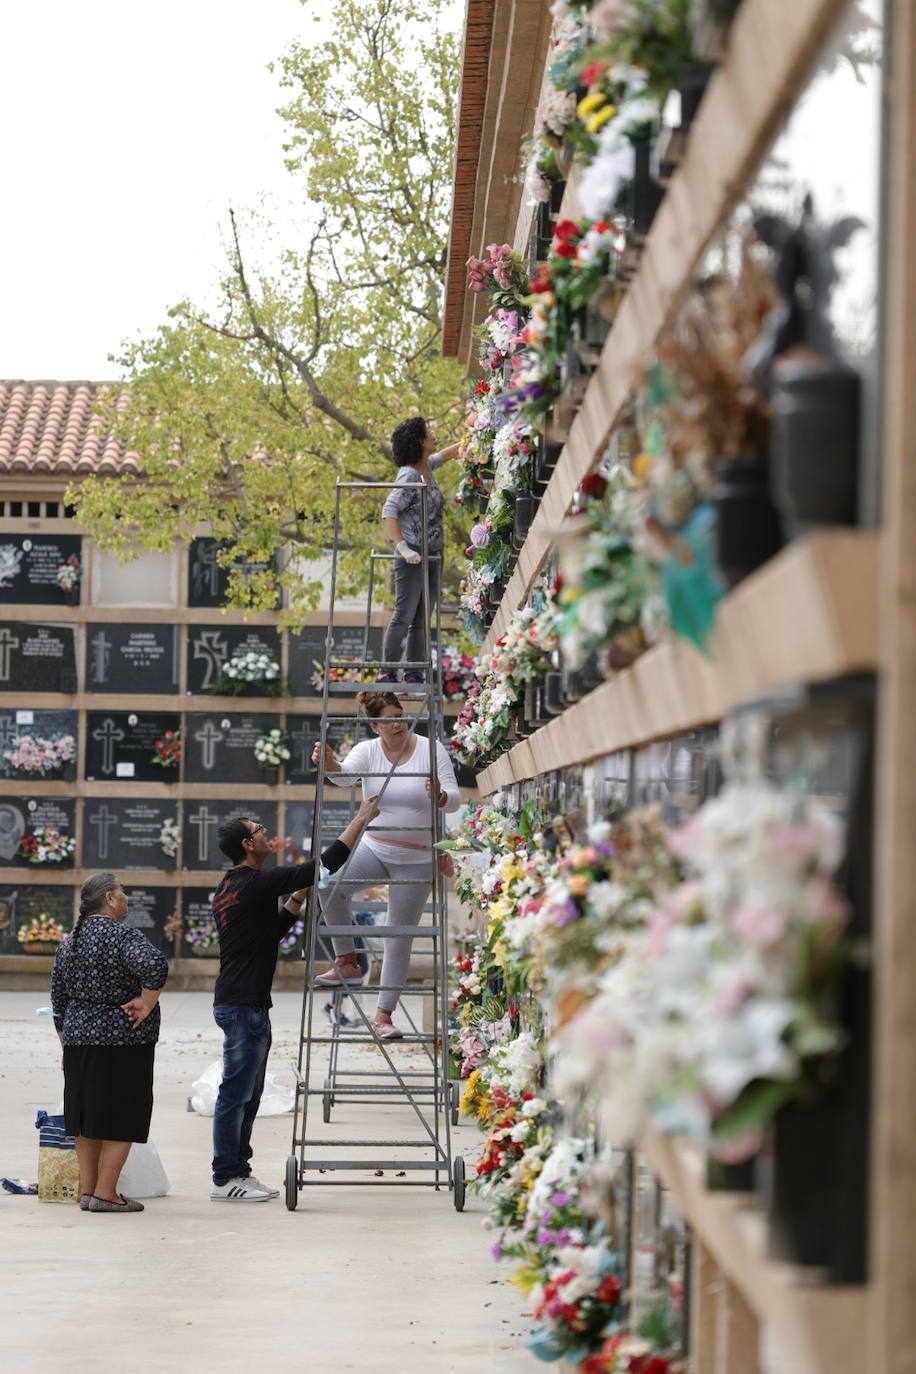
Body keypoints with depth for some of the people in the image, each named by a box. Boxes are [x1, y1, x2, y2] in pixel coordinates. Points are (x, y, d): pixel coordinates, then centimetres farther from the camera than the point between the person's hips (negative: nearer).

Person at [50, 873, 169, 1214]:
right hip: (122, 1041, -7)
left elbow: (58, 999, 16)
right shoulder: (122, 935, -12)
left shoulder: (69, 942, 12)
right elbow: (154, 965, -31)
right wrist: (147, 1003, -17)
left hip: (78, 1038, 7)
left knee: (87, 1114, 13)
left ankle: (87, 1190, 17)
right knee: (121, 1116, -1)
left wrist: (66, 1040, 23)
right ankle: (105, 1192, -2)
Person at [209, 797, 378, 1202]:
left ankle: (239, 1171, 21)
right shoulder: (255, 884, -16)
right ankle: (225, 1180, -2)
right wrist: (361, 818, -11)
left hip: (241, 1003, 11)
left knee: (248, 1095, 15)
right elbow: (327, 864, -17)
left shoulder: (230, 887, 16)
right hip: (244, 1005, -11)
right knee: (236, 1093, -6)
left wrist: (298, 898, 16)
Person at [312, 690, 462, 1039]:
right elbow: (345, 775, -25)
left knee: (400, 938, 2)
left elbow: (455, 799, -13)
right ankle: (347, 963, -10)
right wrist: (329, 763, -48)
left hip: (416, 860, -2)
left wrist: (441, 797, -37)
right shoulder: (367, 751, -5)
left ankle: (383, 1015, 13)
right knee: (330, 883, -25)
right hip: (374, 849, 2)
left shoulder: (430, 750, -9)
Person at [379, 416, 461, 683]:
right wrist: (402, 548, -27)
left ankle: (413, 675, 8)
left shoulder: (427, 466, 11)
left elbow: (446, 455, 32)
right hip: (412, 558, -8)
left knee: (421, 619, 6)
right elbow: (389, 512, -20)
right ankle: (386, 672, -9)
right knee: (404, 615, -10)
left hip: (432, 556, 8)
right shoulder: (409, 476, -13)